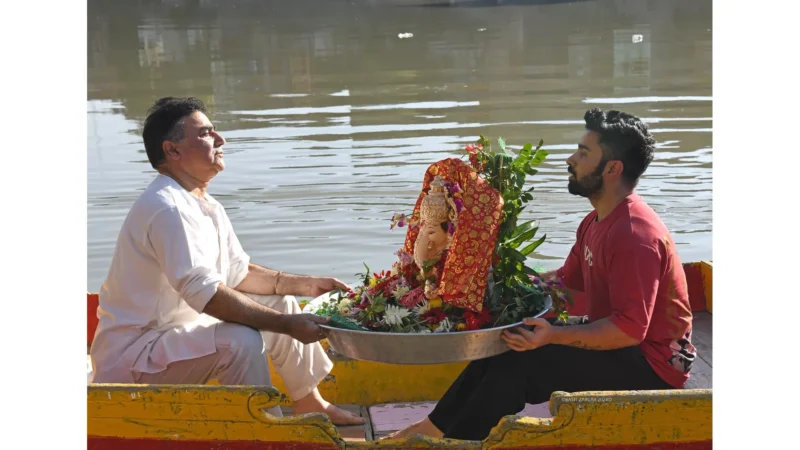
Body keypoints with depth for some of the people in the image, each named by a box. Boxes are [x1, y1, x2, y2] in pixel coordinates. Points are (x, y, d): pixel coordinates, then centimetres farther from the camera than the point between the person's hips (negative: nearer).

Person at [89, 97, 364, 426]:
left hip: (184, 327, 11)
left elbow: (238, 273, 14)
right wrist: (286, 325, -29)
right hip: (131, 354, -10)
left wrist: (306, 285, 3)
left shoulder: (206, 206, 8)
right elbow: (205, 294, -31)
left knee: (282, 303, 11)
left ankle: (310, 403, 22)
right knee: (241, 341, -33)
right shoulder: (167, 209, -25)